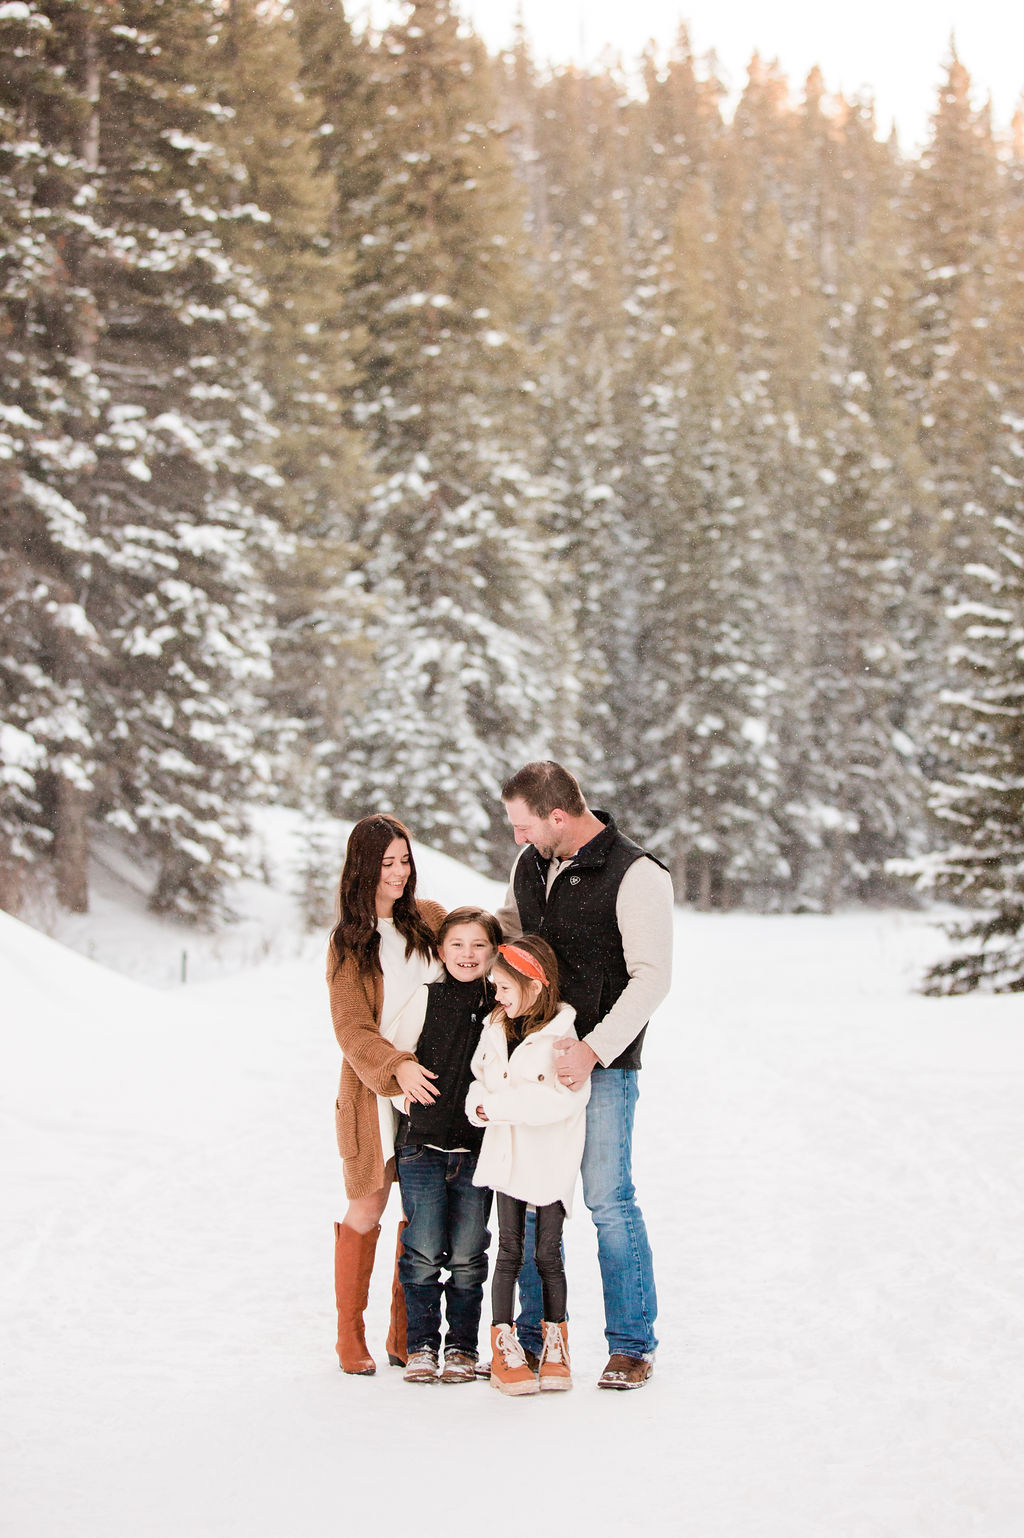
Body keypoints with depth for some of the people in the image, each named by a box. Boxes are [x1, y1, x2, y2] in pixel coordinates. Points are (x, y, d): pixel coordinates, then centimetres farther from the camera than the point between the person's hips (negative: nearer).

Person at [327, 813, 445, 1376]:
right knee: (367, 1208, -2)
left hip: (431, 1083, 3)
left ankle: (405, 1336, 14)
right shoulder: (347, 941, 0)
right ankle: (350, 1335, 11)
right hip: (373, 1089, -3)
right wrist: (397, 1067, -25)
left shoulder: (430, 919, 8)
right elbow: (352, 1029, -8)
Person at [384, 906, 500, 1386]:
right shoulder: (425, 999, -1)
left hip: (477, 1150, 1)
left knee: (467, 1256, 4)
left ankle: (462, 1346, 16)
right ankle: (421, 1345, 10)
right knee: (422, 1253, -2)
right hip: (422, 1145, -1)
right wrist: (404, 1095, -4)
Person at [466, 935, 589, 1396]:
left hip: (549, 1161, -4)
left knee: (547, 1254, 4)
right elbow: (481, 1076, 18)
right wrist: (479, 1103, -6)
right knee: (509, 1251, 4)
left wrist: (499, 1105, -21)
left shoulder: (561, 1035, -13)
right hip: (505, 1155, 5)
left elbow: (561, 1099, -23)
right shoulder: (496, 1028, 8)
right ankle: (503, 1346, 7)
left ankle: (554, 1344, 17)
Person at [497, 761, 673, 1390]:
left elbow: (651, 977, -17)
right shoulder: (531, 863, 8)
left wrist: (595, 1048, -23)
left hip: (603, 1061, -6)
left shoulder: (636, 875, -14)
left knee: (608, 1199, -5)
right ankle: (532, 1337, 20)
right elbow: (509, 926, 26)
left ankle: (632, 1344, 6)